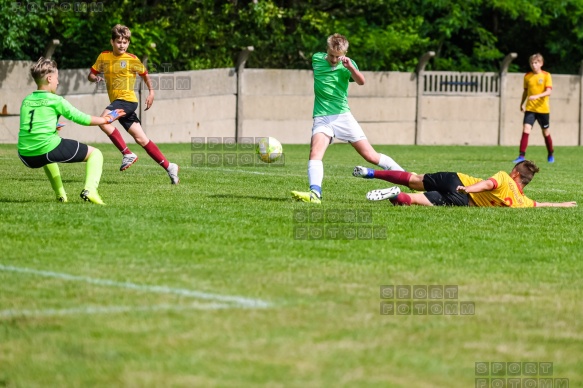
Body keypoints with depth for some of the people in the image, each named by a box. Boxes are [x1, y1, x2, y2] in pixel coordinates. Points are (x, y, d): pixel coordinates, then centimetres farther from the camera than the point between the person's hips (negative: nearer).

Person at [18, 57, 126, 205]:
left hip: (26, 158, 6)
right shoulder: (55, 100, -2)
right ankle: (90, 189, -14)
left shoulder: (26, 101, 13)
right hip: (49, 149, -6)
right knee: (95, 154, 9)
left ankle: (60, 194, 34)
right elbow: (81, 119, 3)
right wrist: (105, 120, 17)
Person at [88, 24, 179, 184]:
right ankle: (169, 167, 9)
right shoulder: (104, 57, 9)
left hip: (127, 100, -5)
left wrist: (151, 92, 5)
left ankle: (127, 154, -20)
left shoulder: (132, 59, -2)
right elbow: (91, 75, 15)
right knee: (141, 139, 4)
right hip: (116, 102, 5)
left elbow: (145, 74, 13)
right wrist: (95, 78, -8)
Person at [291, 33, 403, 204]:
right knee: (315, 153, -25)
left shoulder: (347, 64, -4)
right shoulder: (317, 59, 4)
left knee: (370, 156, 0)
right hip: (322, 118, 1)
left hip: (343, 116, -1)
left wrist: (350, 67, -39)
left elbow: (361, 81, -23)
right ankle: (315, 193, -39)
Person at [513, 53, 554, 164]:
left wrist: (537, 96, -28)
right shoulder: (527, 76, 6)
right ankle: (521, 156, -17)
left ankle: (550, 155, 29)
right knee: (526, 129, -14)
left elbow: (548, 92, -14)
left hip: (543, 109, -2)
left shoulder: (546, 76, -5)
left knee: (546, 132, 10)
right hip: (530, 108, 2)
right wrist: (521, 104, 19)